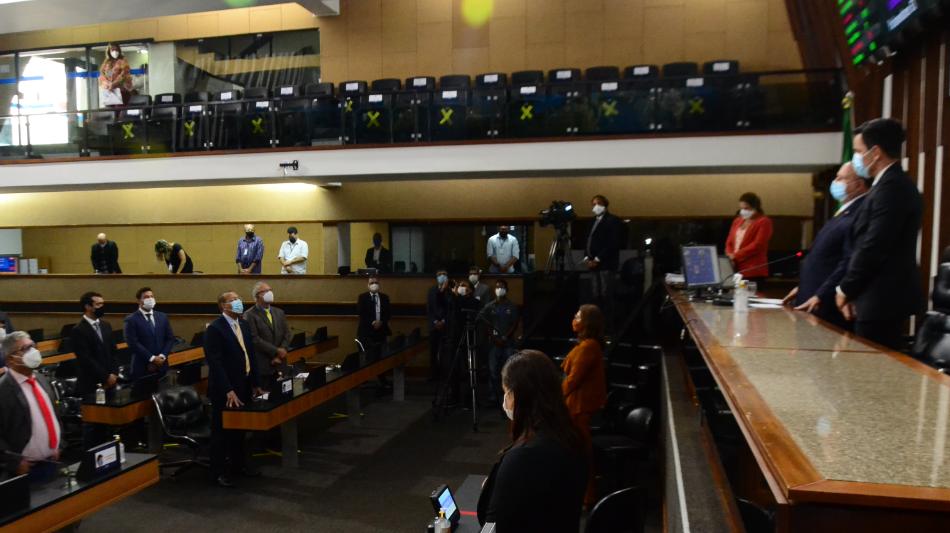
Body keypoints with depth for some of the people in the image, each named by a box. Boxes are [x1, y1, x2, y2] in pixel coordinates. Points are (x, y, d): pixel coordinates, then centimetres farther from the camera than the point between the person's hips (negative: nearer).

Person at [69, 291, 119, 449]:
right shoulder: (78, 331, -11)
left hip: (109, 383, 6)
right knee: (92, 424, 5)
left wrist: (114, 374, -1)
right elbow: (86, 360, -16)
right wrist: (106, 377, -13)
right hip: (91, 385, -6)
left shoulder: (106, 326, 10)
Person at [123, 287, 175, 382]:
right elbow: (133, 343, -12)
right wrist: (152, 358, -16)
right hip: (142, 367, -4)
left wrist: (162, 356, -7)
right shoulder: (131, 320, -4)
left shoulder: (163, 317, 11)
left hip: (161, 365, 4)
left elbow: (170, 339, 8)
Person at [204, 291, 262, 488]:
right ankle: (219, 471, 19)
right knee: (222, 431, 7)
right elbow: (215, 363, -20)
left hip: (243, 387, 7)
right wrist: (228, 390, -23)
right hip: (224, 391, -7)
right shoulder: (214, 329, -15)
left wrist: (254, 383, 12)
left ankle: (239, 463, 33)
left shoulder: (244, 324, 9)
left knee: (239, 428, 18)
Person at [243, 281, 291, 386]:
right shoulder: (249, 315, -6)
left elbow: (287, 334, 9)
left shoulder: (279, 312, 14)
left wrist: (280, 355, -5)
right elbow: (255, 339, -14)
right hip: (262, 366, -5)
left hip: (280, 365, 5)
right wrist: (276, 351, -14)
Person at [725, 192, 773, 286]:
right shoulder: (737, 221, 19)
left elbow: (757, 245, -13)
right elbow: (729, 242, 17)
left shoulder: (764, 222, -3)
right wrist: (729, 256, -3)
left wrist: (735, 256, -14)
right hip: (735, 269, 6)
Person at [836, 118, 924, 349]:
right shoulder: (893, 184, 16)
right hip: (884, 297, 10)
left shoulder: (892, 187, -16)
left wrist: (845, 289, -8)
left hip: (881, 299, -10)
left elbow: (874, 247, -21)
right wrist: (852, 290, 13)